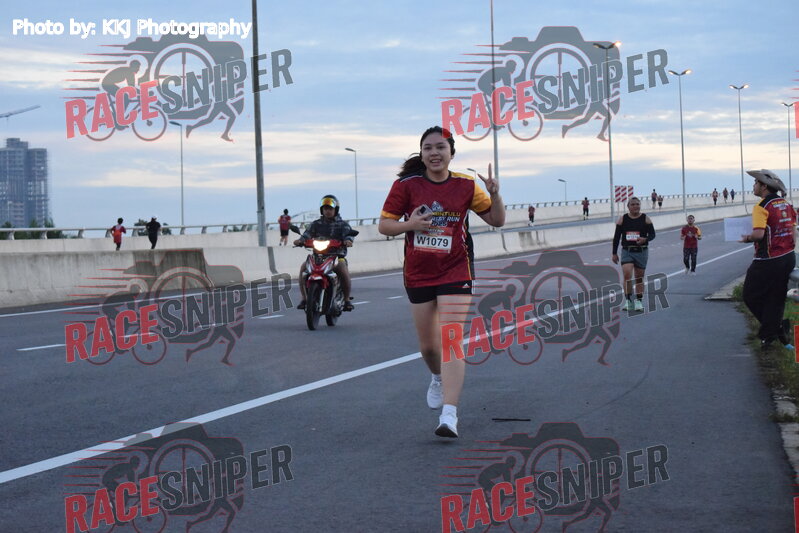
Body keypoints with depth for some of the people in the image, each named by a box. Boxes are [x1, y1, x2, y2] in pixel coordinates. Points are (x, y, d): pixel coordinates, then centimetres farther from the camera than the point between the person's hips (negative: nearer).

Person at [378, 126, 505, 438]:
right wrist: (410, 224, -21)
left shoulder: (465, 186, -2)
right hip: (418, 275, 2)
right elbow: (384, 225, -2)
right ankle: (438, 377, 49)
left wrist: (494, 194, -13)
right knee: (428, 346, 14)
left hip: (455, 272, -2)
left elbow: (497, 220, 6)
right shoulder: (407, 185, -4)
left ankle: (449, 414, -21)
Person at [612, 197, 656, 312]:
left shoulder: (645, 219, 1)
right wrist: (614, 253, 3)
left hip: (641, 251, 1)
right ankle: (628, 300, -7)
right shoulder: (622, 219, 2)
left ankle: (639, 301, 19)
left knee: (639, 277, 8)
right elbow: (616, 237, 5)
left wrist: (645, 239, -23)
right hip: (627, 251, -1)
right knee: (627, 275, -17)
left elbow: (652, 234, 0)